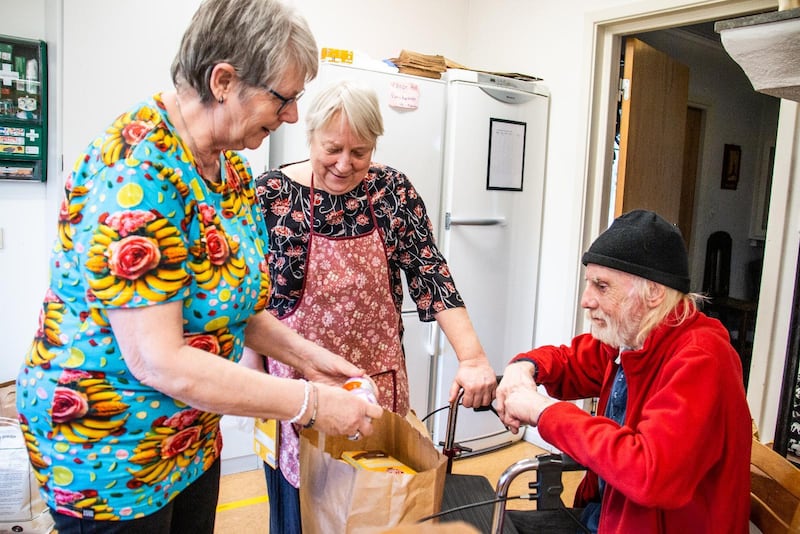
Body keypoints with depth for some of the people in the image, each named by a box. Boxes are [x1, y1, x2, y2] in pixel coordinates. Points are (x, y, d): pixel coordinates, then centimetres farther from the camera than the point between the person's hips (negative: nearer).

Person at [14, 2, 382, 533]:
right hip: (109, 447, -7)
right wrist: (310, 402, -25)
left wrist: (306, 355, -3)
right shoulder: (138, 167, -27)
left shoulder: (231, 165, -1)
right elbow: (159, 363, -30)